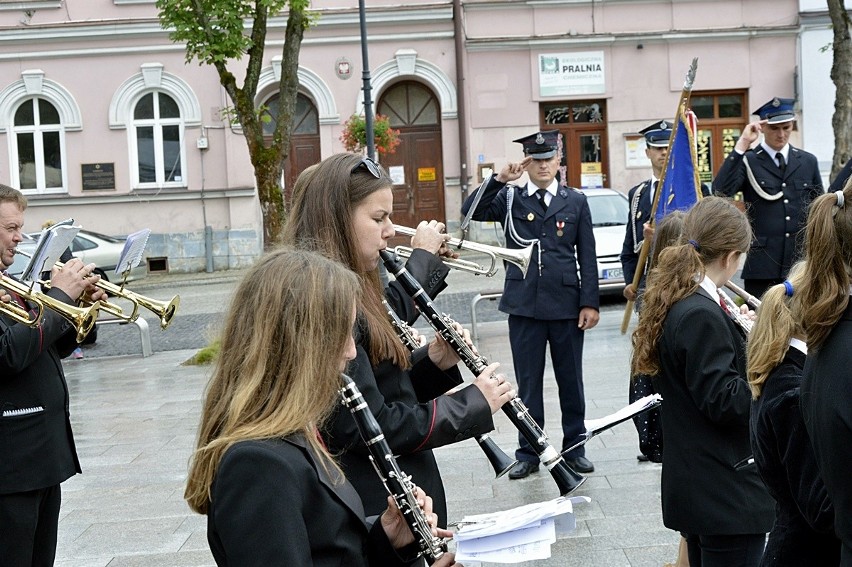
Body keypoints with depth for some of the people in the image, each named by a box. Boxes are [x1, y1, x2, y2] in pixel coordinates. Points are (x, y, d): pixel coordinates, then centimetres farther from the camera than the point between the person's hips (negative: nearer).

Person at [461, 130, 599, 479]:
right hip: (524, 304, 0)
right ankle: (528, 452, 16)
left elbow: (587, 256, 4)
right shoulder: (510, 199, 5)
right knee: (528, 383, 6)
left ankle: (574, 448, 21)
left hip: (567, 304, 0)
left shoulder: (576, 201, 6)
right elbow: (470, 212, -9)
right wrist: (499, 180, -17)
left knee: (571, 380, 9)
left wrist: (590, 303, -3)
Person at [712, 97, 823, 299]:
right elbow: (721, 190, -18)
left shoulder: (808, 161, 13)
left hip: (804, 262, 3)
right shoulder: (748, 161, 0)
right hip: (763, 266, -3)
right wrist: (742, 145, -17)